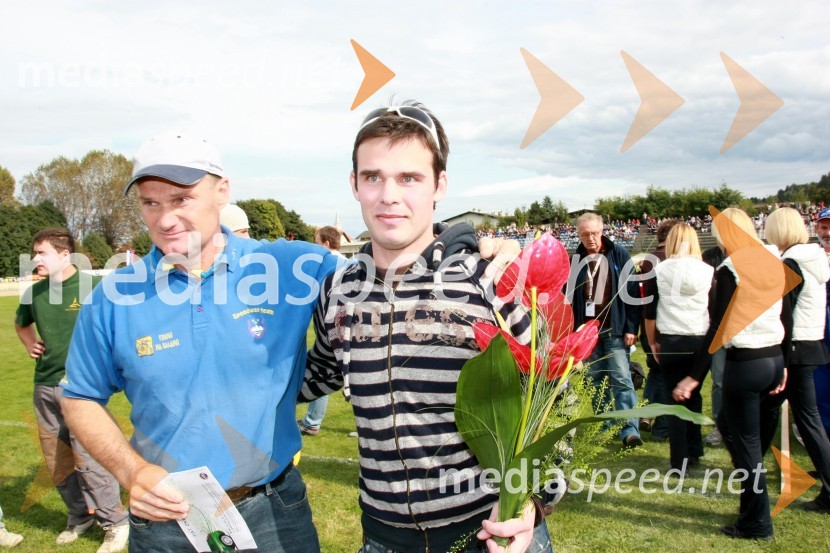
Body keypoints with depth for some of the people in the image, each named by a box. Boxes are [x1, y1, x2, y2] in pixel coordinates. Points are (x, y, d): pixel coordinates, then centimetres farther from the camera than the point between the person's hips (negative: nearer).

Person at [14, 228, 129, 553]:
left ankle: (116, 523, 9)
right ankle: (80, 515, 33)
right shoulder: (35, 292, 6)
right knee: (55, 460, 14)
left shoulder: (91, 288, -11)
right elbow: (21, 322, 27)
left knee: (88, 459, -6)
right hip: (45, 386, 6)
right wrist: (30, 344, 10)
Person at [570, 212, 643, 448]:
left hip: (615, 329, -3)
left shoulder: (619, 255, -3)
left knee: (622, 380, -7)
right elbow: (569, 296, 6)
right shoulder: (575, 259, 6)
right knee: (596, 380, 11)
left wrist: (631, 328, -9)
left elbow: (632, 292, -5)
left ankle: (630, 429, -6)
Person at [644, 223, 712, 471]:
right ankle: (694, 452, 28)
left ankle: (679, 461, 8)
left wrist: (652, 342, 10)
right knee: (694, 396, 19)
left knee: (676, 400, 7)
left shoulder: (658, 270, -4)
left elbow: (650, 311, -1)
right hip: (701, 342, 2)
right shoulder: (708, 270, -2)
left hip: (671, 342, -2)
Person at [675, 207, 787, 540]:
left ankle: (756, 523, 16)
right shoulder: (774, 261, 6)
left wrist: (695, 377, -16)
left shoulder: (730, 270, -14)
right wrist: (781, 365, 16)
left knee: (746, 443, 5)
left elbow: (718, 328, -18)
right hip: (775, 359, 8)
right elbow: (784, 318, 10)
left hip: (745, 363, -7)